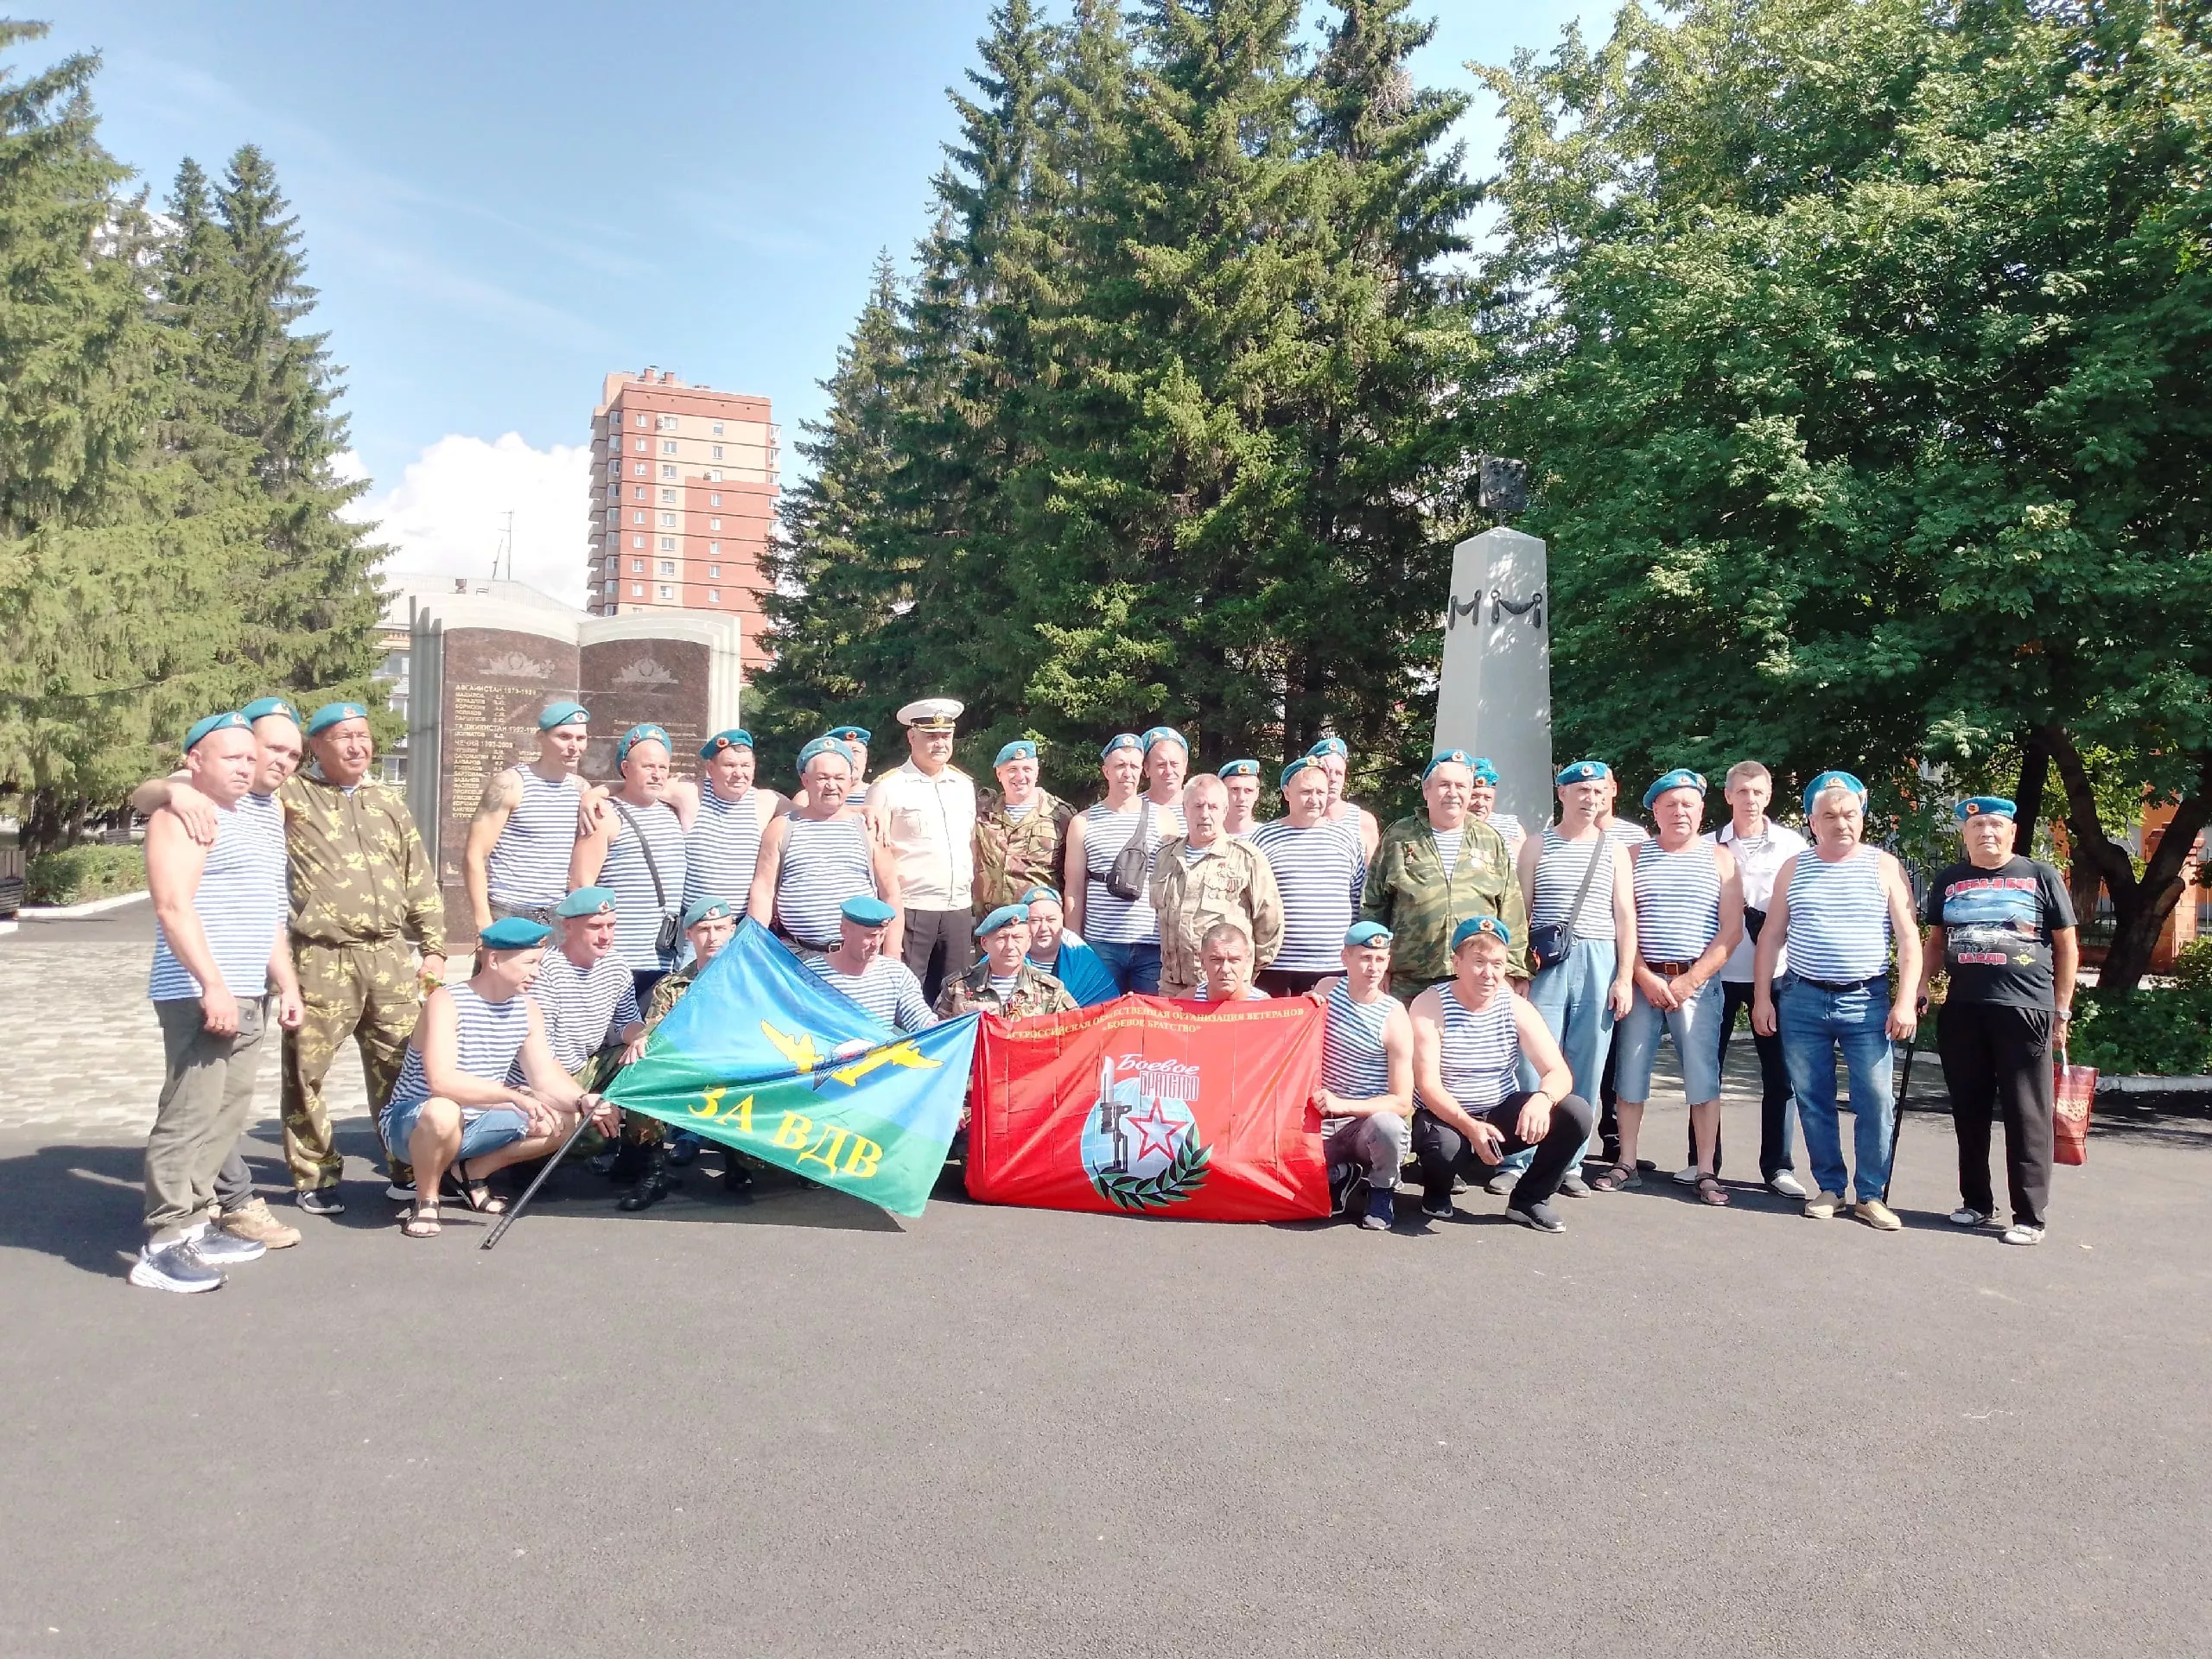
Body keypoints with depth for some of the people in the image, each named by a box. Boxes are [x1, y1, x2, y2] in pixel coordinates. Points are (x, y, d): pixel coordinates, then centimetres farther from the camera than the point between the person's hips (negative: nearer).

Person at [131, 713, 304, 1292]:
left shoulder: (253, 829, 23)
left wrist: (286, 984, 20)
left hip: (248, 997, 9)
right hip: (200, 995, -9)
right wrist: (212, 986, -24)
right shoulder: (182, 818, -6)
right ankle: (162, 1245, -8)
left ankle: (195, 1225, 18)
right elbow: (174, 907, -18)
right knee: (188, 1115, -11)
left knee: (225, 1116, 11)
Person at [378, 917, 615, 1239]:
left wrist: (582, 1100, -24)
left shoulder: (527, 1008, 0)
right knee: (443, 1111, -41)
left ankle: (471, 1173, 11)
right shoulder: (447, 1003, -22)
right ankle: (425, 1200, -12)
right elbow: (442, 1080, -36)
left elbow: (546, 1076, -4)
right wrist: (515, 1095, -42)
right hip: (412, 1121, -7)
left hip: (473, 1125, 7)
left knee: (563, 1122, -8)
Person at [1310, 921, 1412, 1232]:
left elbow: (1403, 1104, -17)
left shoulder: (1394, 1018, -13)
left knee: (1387, 1124, -38)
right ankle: (1339, 1175, 9)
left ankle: (1383, 1189, -4)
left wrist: (1343, 1105, -28)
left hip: (1370, 1118, -4)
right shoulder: (1326, 989, 0)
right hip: (1325, 1120, 4)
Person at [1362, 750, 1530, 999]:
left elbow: (1511, 912, 11)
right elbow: (1372, 906, 9)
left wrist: (1514, 971, 5)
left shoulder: (1492, 841, 12)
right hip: (1409, 984, -1)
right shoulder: (1398, 837, 7)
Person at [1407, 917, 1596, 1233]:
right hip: (1446, 1117, -4)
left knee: (1577, 1113, -19)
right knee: (1445, 1147, -39)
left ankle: (1529, 1200, 3)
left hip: (1503, 1115, 4)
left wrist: (1542, 1099, -36)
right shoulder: (1430, 1006, -14)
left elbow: (1559, 1073, -11)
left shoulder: (1517, 1008, -4)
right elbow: (1427, 1085, -20)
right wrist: (1468, 1126, -37)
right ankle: (1437, 1193, 2)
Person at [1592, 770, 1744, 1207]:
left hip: (1698, 982, -1)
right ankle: (1626, 1164, 12)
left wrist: (1688, 981, -9)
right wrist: (1645, 978, -10)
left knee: (1703, 1076, -3)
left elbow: (1731, 929, -1)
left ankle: (1705, 1171, 4)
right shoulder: (1635, 856, 9)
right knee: (1630, 1072, 3)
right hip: (1641, 980, 1)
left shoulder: (1719, 858, 6)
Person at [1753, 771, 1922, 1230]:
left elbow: (1909, 938, 0)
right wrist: (1762, 997, 4)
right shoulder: (1793, 868, 8)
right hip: (1802, 1001, 2)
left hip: (1867, 1001, -2)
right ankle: (1829, 1188, 17)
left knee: (1876, 1100, -5)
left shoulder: (1884, 866, 3)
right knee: (1814, 1101, 5)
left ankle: (1872, 1195, 6)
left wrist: (1906, 1000, -9)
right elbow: (1771, 936, 10)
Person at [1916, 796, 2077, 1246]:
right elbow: (1936, 941, 18)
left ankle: (2030, 1217, 6)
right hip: (1962, 1010, 4)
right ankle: (1977, 1203, 22)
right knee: (1969, 1112, 10)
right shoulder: (1948, 881, 10)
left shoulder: (2041, 876, 2)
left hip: (2026, 1010, -3)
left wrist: (2062, 1009, 0)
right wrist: (1920, 989, 6)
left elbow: (2067, 946, 4)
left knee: (2026, 1116, -1)